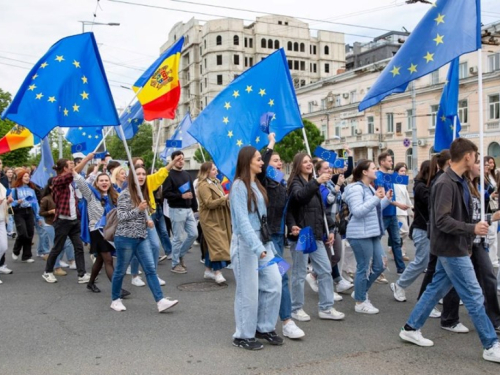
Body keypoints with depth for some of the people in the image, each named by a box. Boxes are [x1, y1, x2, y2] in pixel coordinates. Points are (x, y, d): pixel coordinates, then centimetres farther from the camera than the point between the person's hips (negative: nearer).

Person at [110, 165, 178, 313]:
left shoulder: (144, 193, 11)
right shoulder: (125, 194, -11)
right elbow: (121, 216, -16)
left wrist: (148, 220, 5)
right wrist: (138, 209, -25)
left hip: (142, 238, 6)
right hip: (125, 238, -6)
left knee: (151, 269, -2)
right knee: (121, 271, 7)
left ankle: (160, 301, -6)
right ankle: (115, 300, 23)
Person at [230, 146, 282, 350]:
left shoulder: (257, 185, 13)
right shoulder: (239, 185, -12)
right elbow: (242, 220, -20)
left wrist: (267, 244, 12)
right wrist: (258, 248, -26)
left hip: (263, 240, 8)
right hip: (246, 243, -8)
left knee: (274, 284, 5)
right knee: (248, 291, 0)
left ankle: (265, 328, 22)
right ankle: (243, 335, 15)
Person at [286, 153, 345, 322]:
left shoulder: (313, 184, 17)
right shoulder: (295, 182, -6)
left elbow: (321, 209, 20)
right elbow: (300, 196, -30)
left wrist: (330, 229, 12)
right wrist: (317, 182, -42)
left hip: (316, 235, 7)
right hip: (301, 235, -7)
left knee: (325, 270, 6)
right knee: (299, 273, 0)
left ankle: (326, 308, 14)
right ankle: (296, 309, 13)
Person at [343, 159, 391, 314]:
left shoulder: (370, 188, 16)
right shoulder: (356, 188, -14)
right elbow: (357, 212, -23)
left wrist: (386, 199, 8)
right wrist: (376, 198, -24)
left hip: (372, 233, 10)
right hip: (360, 235, -10)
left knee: (379, 266, 13)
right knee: (364, 268, -2)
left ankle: (360, 292, 28)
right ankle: (360, 303, 11)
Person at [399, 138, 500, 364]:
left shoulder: (459, 182, 9)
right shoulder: (446, 183, -21)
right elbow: (442, 220, -25)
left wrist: (467, 239, 11)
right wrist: (472, 229, -22)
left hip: (454, 248, 10)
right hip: (452, 249, -9)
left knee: (436, 289, 15)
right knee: (474, 297, -1)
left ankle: (411, 329, 25)